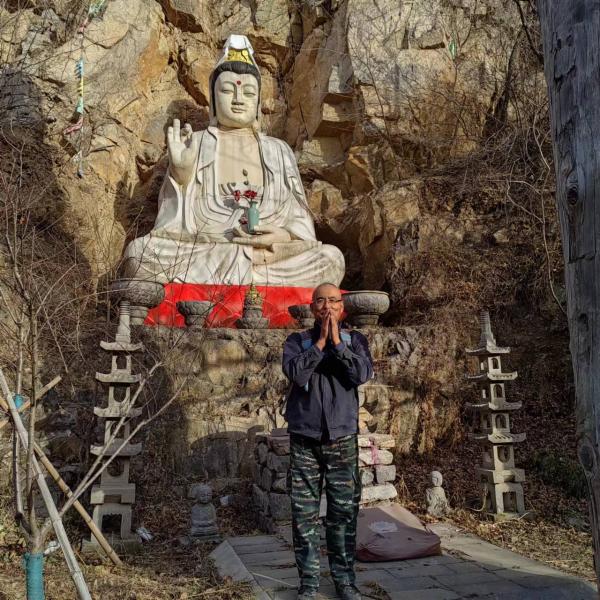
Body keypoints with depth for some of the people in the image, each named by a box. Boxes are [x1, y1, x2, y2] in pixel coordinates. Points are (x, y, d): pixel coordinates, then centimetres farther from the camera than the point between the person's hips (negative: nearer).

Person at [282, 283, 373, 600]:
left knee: (344, 512, 4)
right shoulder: (296, 341, 5)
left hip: (342, 438, 0)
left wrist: (337, 342, -13)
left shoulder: (355, 340, 6)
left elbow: (363, 374, -12)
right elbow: (295, 373, -14)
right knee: (304, 514, 3)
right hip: (304, 438, 0)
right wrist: (320, 341, -12)